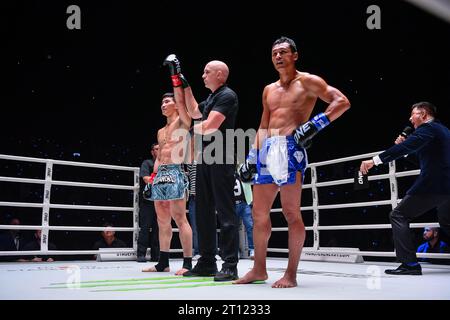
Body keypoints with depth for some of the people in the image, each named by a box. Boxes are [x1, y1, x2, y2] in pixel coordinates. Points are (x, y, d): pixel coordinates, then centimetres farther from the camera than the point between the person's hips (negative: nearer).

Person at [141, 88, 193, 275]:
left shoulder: (182, 122, 4)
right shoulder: (161, 132, 24)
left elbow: (181, 101, -10)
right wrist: (152, 177, 15)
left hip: (175, 173, -8)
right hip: (160, 174, 8)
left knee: (180, 219, -10)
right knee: (162, 221, 9)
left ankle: (188, 263, -8)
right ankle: (163, 262, 16)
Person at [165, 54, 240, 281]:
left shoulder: (227, 96, -8)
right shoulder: (212, 97, 20)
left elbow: (209, 126, -18)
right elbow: (193, 111, 35)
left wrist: (192, 128, 3)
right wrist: (183, 84, 33)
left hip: (220, 159, -9)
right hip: (204, 158, 10)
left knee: (225, 211, -9)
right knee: (203, 211, 10)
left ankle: (230, 265, -5)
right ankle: (207, 262, 18)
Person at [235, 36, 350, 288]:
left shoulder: (307, 81, 3)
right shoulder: (269, 90, 22)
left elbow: (342, 102, -6)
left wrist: (316, 124, -19)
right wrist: (252, 156, 17)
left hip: (290, 149, -7)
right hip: (267, 151, 7)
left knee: (291, 213, -8)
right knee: (259, 212, 8)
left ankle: (291, 274, 0)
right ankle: (259, 269, 19)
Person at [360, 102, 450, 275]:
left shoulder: (428, 128, -8)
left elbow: (405, 147, -23)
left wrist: (374, 161, -27)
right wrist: (405, 146, 13)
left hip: (432, 184, -10)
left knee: (398, 215, -3)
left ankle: (410, 263, -9)